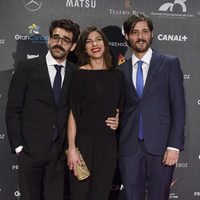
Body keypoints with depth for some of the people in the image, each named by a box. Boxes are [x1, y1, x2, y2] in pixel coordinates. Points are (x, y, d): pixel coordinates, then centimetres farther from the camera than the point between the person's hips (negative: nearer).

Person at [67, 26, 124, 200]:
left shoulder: (117, 75, 8)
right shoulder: (80, 75, -4)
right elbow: (73, 113, -7)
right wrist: (71, 148, -12)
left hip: (108, 143, 4)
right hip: (84, 142, -3)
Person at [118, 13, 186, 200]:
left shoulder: (170, 63, 3)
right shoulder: (121, 70, 10)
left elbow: (178, 107, -2)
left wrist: (174, 145, -9)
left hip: (161, 145, -2)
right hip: (129, 147, 2)